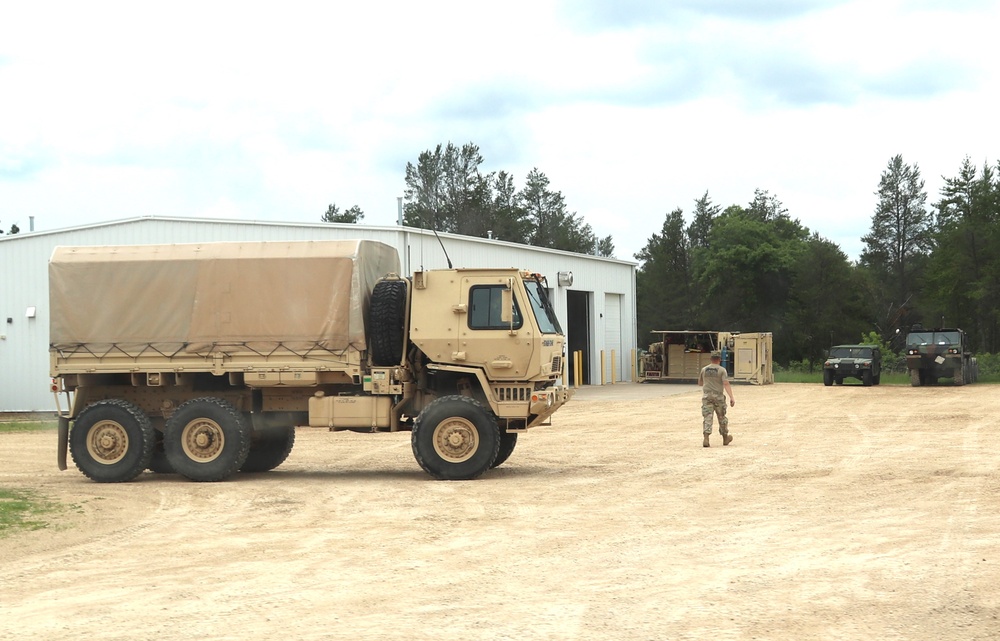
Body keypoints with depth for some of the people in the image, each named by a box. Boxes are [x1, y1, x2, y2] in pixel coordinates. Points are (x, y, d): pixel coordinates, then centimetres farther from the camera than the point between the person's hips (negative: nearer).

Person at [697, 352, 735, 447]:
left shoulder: (704, 370, 6)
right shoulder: (721, 370, -5)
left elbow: (700, 383, 18)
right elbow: (726, 384, -15)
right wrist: (731, 397, -19)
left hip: (707, 396, 2)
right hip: (718, 396, -2)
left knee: (707, 417, -4)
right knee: (722, 418, 13)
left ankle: (706, 438, -21)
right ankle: (725, 438, 28)